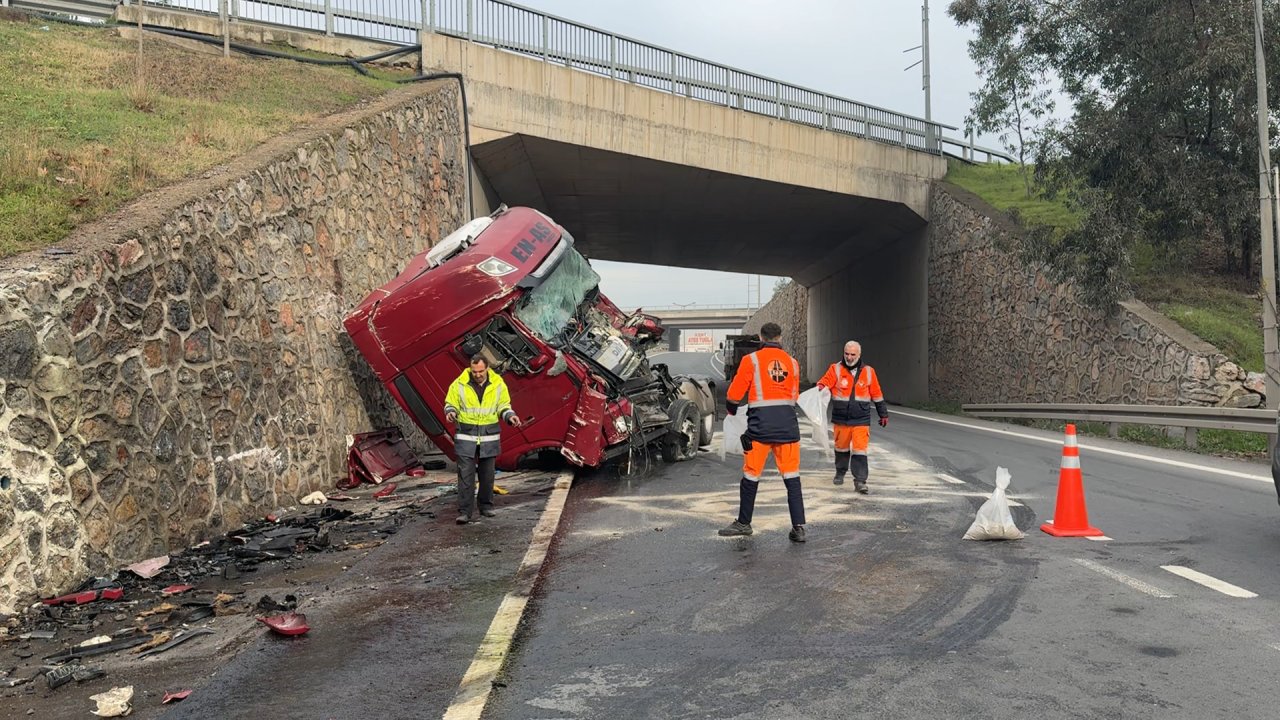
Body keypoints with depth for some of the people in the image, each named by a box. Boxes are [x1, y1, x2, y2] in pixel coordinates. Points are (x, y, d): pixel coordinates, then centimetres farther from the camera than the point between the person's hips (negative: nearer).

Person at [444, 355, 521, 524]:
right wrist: (451, 412, -19)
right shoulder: (459, 384, -6)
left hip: (489, 437, 2)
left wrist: (510, 416, -10)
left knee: (487, 474, 11)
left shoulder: (498, 384, 0)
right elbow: (450, 404, 3)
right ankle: (464, 511, -1)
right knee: (466, 474, -5)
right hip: (466, 436, -2)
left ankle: (486, 506, 26)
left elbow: (503, 406, 9)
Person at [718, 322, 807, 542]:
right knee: (791, 477, 7)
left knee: (751, 474, 8)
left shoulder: (751, 360, -3)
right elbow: (794, 396, 17)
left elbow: (734, 394, 0)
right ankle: (798, 527, 5)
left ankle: (744, 523, 18)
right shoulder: (792, 362, 9)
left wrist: (732, 411, 19)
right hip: (788, 425, 3)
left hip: (760, 426, -3)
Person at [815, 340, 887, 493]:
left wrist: (883, 414, 17)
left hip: (861, 420, -1)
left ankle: (860, 481, -4)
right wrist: (821, 387, -37)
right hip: (841, 419, 1)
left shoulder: (868, 371, 4)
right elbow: (825, 382, -12)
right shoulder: (836, 369, 0)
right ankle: (840, 473, 36)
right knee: (841, 447, 15)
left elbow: (877, 395, 11)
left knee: (859, 449, -8)